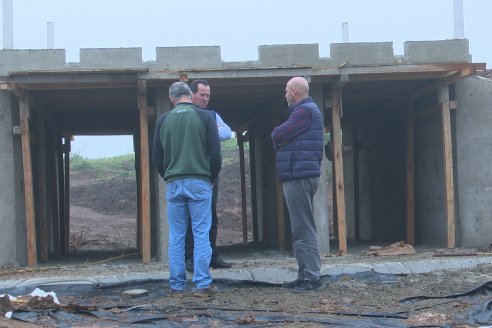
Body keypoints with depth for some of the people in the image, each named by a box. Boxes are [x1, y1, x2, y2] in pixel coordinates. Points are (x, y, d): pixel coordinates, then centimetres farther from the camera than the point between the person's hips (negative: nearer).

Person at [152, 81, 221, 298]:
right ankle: (203, 284, -3)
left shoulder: (164, 120, 7)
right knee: (201, 235, -1)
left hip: (173, 184, 2)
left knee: (176, 237, 6)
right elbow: (215, 153, -3)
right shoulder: (204, 117, -1)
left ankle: (177, 286, 8)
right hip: (199, 182, -2)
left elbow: (157, 158, 10)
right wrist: (212, 178, 11)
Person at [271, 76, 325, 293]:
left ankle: (312, 278, -11)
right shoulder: (307, 110, 22)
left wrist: (278, 137, 5)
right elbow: (278, 138, 20)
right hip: (299, 176, 11)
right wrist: (281, 138, 0)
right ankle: (304, 276, 17)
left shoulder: (304, 111, -12)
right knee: (301, 230, 13)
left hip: (299, 177, -11)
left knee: (304, 230, -11)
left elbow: (277, 136, -15)